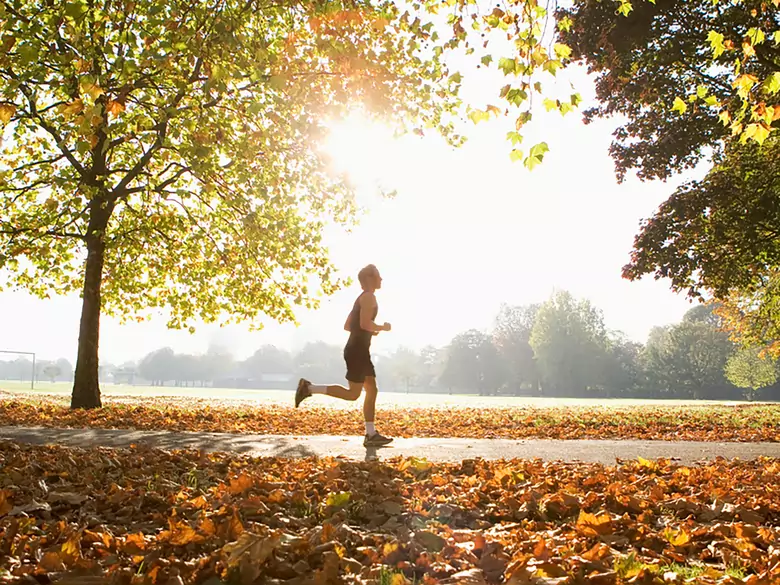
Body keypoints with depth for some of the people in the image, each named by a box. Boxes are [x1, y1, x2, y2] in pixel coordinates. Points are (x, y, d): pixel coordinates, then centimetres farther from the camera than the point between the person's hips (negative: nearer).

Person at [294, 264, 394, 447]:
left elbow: (347, 326, 22)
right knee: (353, 394, -8)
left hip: (359, 350, 10)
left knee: (372, 390, 7)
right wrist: (382, 327, -7)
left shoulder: (362, 299, 20)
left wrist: (371, 331, 19)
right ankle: (309, 388, -6)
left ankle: (371, 435, 6)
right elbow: (365, 323, -24)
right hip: (357, 351, -10)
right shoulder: (369, 297, -10)